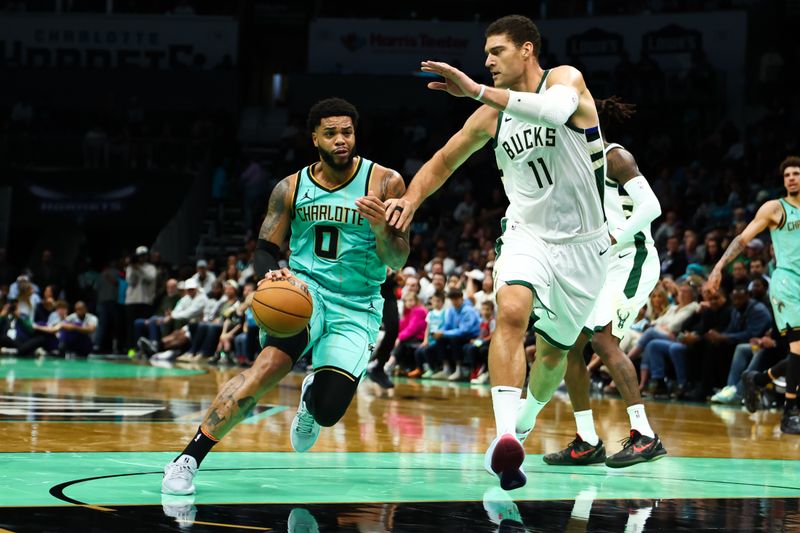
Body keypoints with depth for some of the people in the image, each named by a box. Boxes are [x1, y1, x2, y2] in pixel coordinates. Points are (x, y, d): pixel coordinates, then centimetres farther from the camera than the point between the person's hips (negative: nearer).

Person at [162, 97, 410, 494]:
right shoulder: (291, 188, 1)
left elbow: (397, 261, -5)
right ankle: (188, 458, -28)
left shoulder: (384, 183, -5)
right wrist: (270, 275, -20)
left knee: (328, 412, -15)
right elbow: (266, 250, 4)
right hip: (304, 290, 0)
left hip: (357, 308, 0)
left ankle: (311, 396, 26)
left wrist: (381, 228, -27)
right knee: (270, 365, -31)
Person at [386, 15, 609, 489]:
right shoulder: (492, 115, 3)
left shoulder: (566, 79, -11)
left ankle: (527, 417, 44)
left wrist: (477, 91, -42)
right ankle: (505, 436, -39)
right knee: (512, 312, -29)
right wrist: (412, 198, -4)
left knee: (554, 351, 12)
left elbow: (555, 111, -36)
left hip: (582, 243, -2)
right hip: (527, 233, 2)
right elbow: (445, 160, 15)